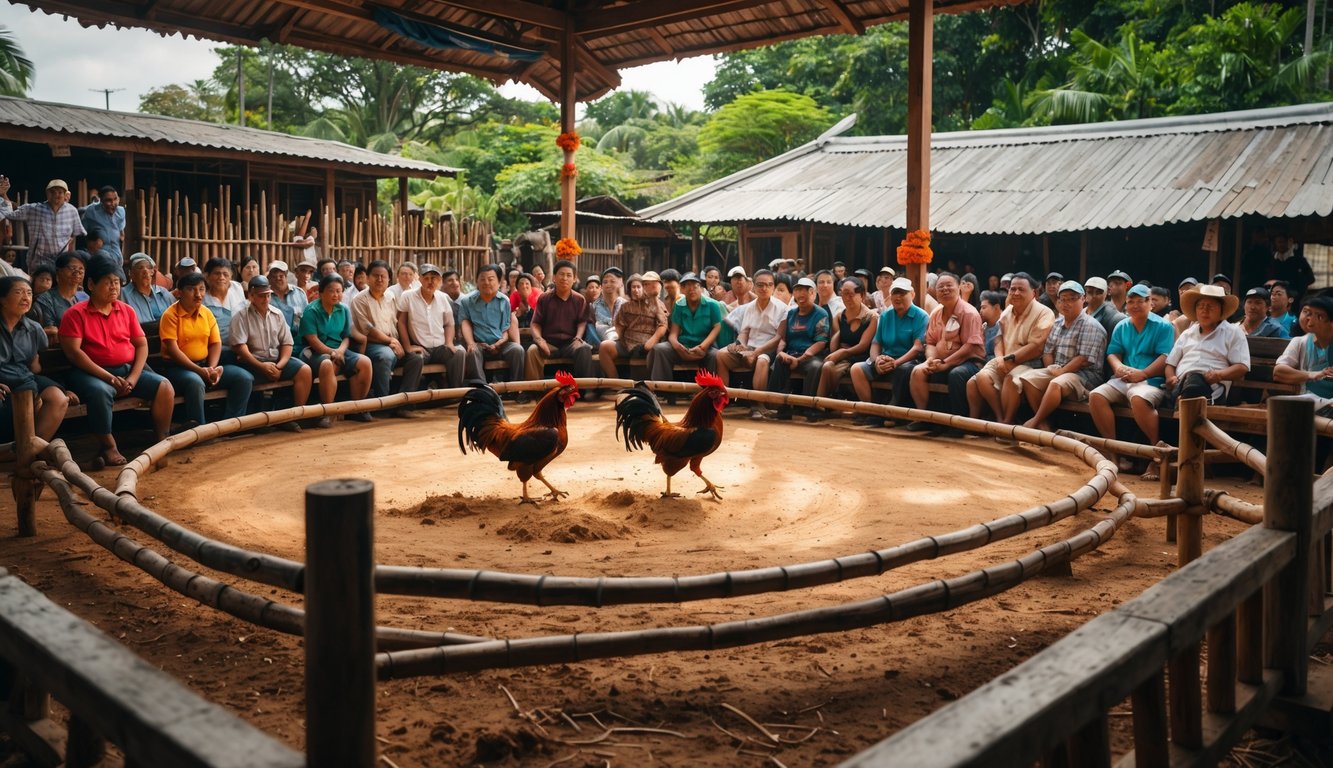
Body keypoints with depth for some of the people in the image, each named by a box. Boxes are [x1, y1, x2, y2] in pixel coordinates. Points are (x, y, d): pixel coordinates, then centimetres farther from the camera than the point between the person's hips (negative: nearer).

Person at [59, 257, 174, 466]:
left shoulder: (126, 310, 11)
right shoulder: (76, 314, -4)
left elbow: (142, 345, 9)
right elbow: (73, 352, -13)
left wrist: (133, 378, -8)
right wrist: (109, 378, -20)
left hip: (129, 369, 5)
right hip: (93, 372, -5)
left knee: (164, 387, -16)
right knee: (100, 391, -37)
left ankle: (162, 441, -6)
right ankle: (109, 447, -20)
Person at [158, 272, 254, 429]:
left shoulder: (207, 313, 9)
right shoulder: (170, 315, -8)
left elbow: (216, 343, 7)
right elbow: (172, 349, -16)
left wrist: (212, 368, -11)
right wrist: (199, 370, -23)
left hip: (205, 364, 6)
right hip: (177, 367, -6)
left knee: (245, 378, -11)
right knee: (195, 382, -39)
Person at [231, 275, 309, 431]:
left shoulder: (277, 314, 12)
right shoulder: (241, 317, -1)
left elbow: (287, 343, 8)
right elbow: (240, 347, -12)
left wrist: (279, 366, -9)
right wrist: (261, 366, -21)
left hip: (277, 360, 5)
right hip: (253, 363, -4)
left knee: (304, 370, -19)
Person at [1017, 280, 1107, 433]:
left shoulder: (1090, 326, -10)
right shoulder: (1057, 323, 15)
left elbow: (1084, 359, -18)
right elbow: (1047, 352, 15)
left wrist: (1061, 371, -15)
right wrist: (1051, 367, -4)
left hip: (1085, 375, -8)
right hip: (1058, 371, 8)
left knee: (1056, 384, -35)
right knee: (1027, 378, -12)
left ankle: (1035, 422, -18)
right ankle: (1043, 423, -13)